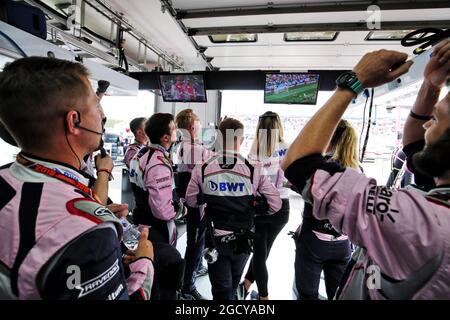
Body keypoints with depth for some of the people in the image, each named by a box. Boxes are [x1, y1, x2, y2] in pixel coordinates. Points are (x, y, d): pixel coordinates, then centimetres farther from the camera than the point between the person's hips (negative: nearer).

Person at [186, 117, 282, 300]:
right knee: (233, 283, 29)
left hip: (215, 239, -1)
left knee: (221, 289, 16)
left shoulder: (202, 169, -12)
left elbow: (191, 201, 1)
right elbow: (275, 205, -10)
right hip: (243, 239, 1)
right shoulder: (254, 169, -16)